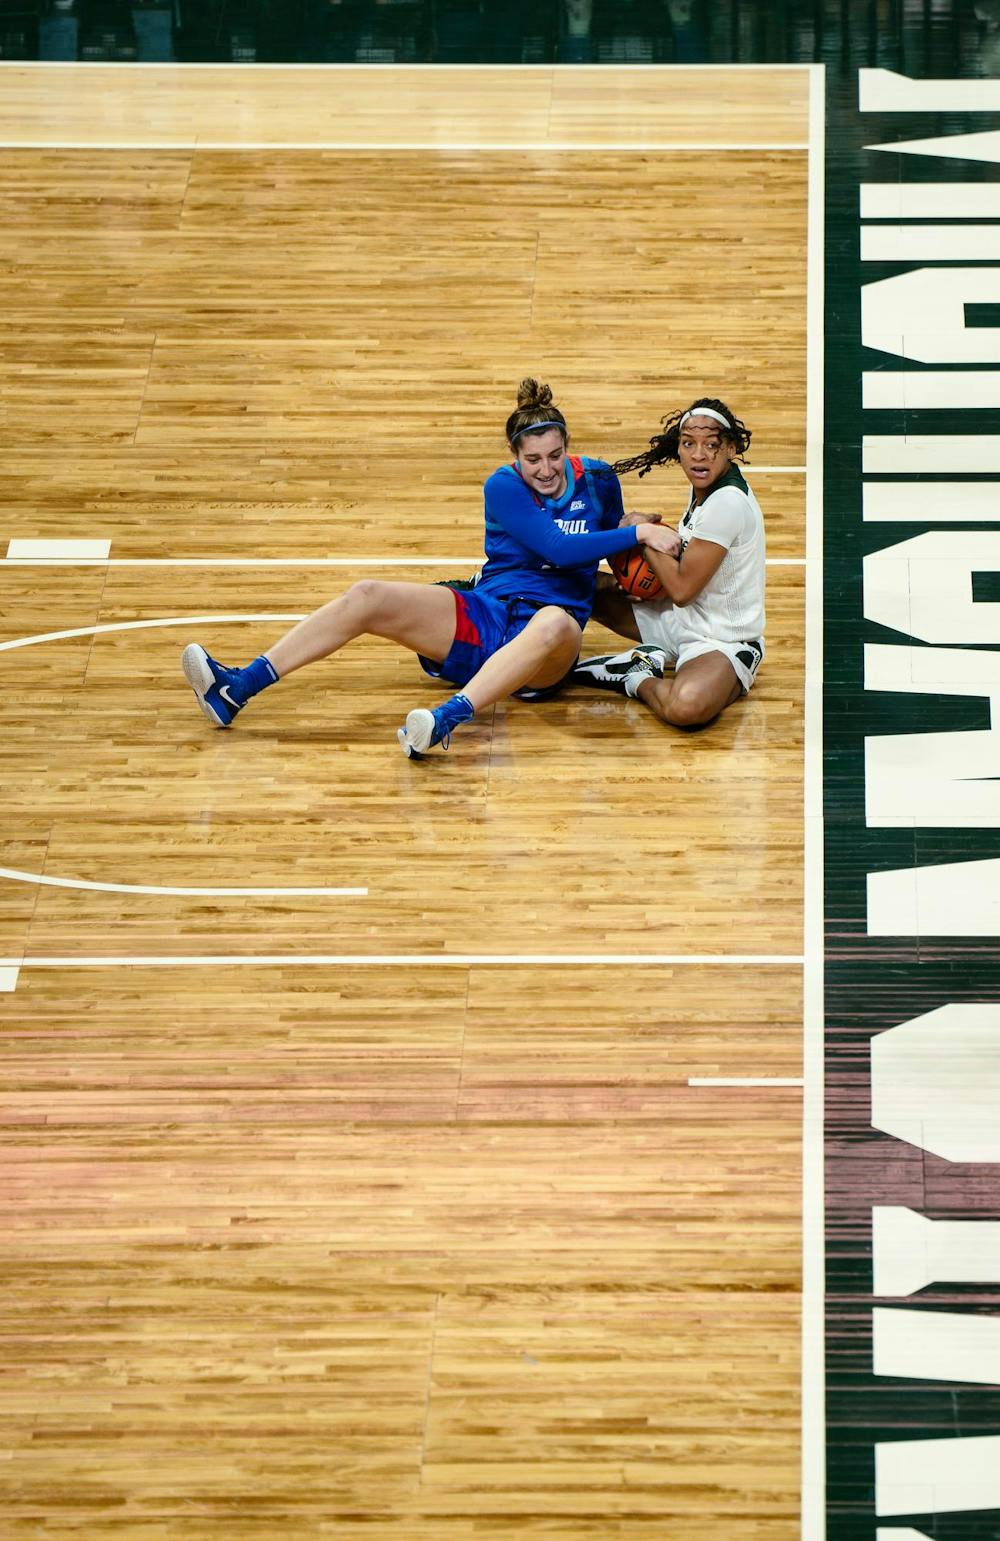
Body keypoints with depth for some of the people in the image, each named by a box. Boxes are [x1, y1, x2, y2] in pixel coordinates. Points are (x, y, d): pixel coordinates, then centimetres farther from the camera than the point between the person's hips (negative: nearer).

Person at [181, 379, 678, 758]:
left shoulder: (597, 480, 7)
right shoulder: (503, 486, 1)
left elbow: (613, 542, 26)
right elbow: (557, 548, -13)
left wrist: (636, 535, 4)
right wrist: (637, 535, -15)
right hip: (483, 618, 1)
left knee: (557, 624, -42)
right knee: (368, 597, -19)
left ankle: (448, 717, -62)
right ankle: (237, 688, -27)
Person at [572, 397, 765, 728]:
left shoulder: (728, 503, -25)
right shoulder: (703, 487, 4)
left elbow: (682, 589, -22)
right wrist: (657, 534, 0)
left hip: (725, 644, -10)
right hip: (682, 621, 10)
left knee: (687, 706, -42)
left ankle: (638, 681, -11)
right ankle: (651, 658, 4)